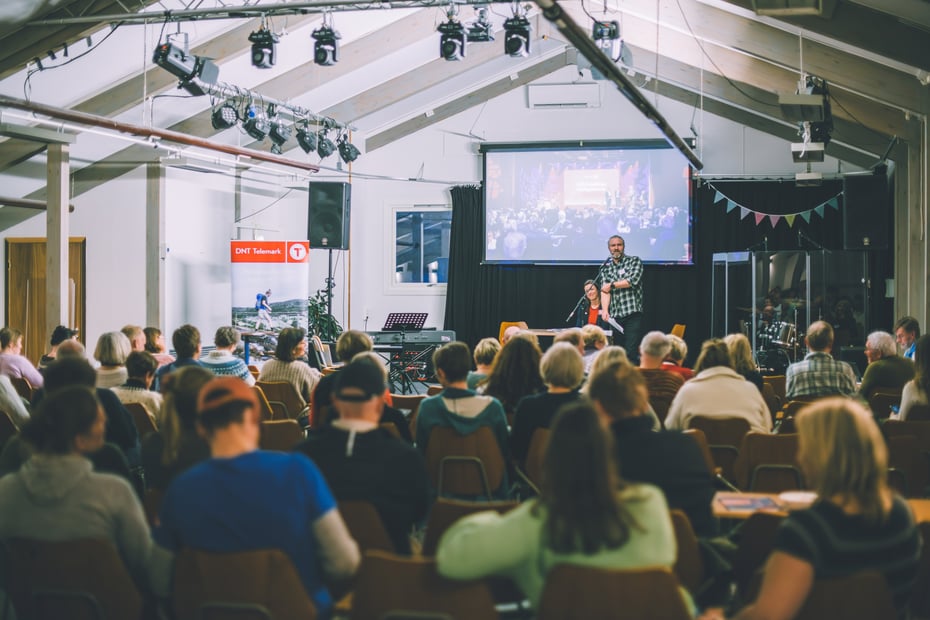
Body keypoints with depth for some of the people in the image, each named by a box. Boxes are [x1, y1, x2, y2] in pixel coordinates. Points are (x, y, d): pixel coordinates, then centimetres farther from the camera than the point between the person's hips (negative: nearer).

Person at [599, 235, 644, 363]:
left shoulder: (634, 261, 5)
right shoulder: (606, 268, 14)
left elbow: (633, 280, -11)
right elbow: (604, 291, 1)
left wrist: (612, 285, 0)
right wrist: (605, 310, -15)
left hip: (633, 314, -4)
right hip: (615, 316, 4)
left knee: (631, 353, -14)